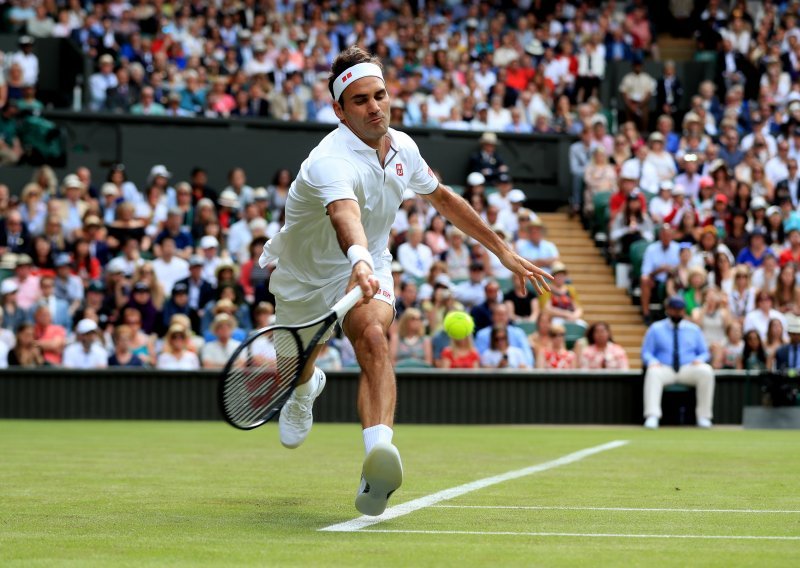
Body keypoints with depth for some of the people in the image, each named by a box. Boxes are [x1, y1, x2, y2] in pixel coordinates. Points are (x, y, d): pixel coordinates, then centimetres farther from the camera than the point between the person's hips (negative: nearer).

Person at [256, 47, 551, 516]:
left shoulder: (403, 147, -11)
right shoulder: (331, 161, -33)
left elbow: (442, 197, 10)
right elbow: (346, 217, -56)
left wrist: (503, 250, 12)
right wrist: (360, 261, -77)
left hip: (367, 267, 2)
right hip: (304, 276, -2)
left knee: (374, 338, -30)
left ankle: (379, 449, -52)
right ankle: (307, 387, 62)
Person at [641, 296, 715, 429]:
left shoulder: (694, 329, 19)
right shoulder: (655, 329, 14)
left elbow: (705, 353, 17)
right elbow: (646, 352, 9)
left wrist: (699, 360, -8)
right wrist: (653, 361, -15)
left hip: (689, 369, 1)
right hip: (664, 369, -1)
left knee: (706, 371, -31)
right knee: (653, 372, -37)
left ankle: (703, 416, -25)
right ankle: (652, 416, -46)